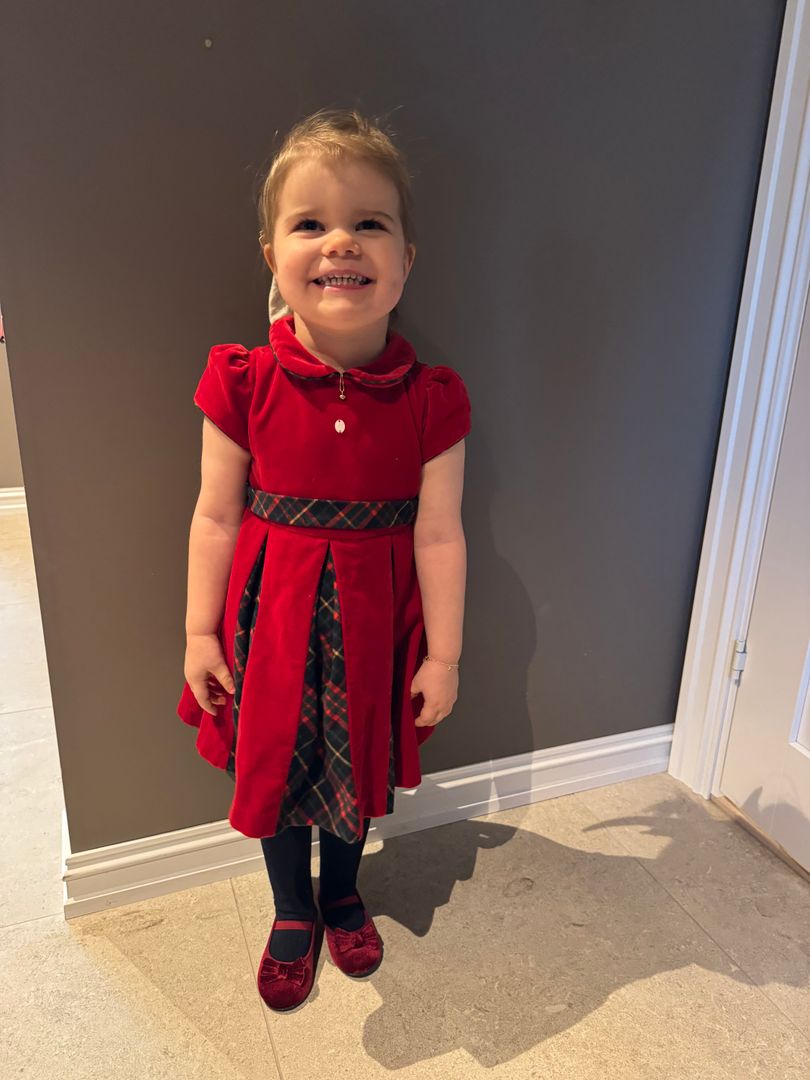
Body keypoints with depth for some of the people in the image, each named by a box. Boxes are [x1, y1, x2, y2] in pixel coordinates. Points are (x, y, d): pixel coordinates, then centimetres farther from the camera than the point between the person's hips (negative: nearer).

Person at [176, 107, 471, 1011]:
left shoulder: (430, 398, -14)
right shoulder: (243, 383, -13)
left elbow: (438, 534, -8)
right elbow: (216, 515, -5)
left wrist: (443, 654, -3)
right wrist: (200, 631, 0)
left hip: (370, 616, 0)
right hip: (269, 610, 0)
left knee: (356, 766, 20)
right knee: (274, 765, 17)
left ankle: (342, 897, 53)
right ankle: (292, 914, 48)